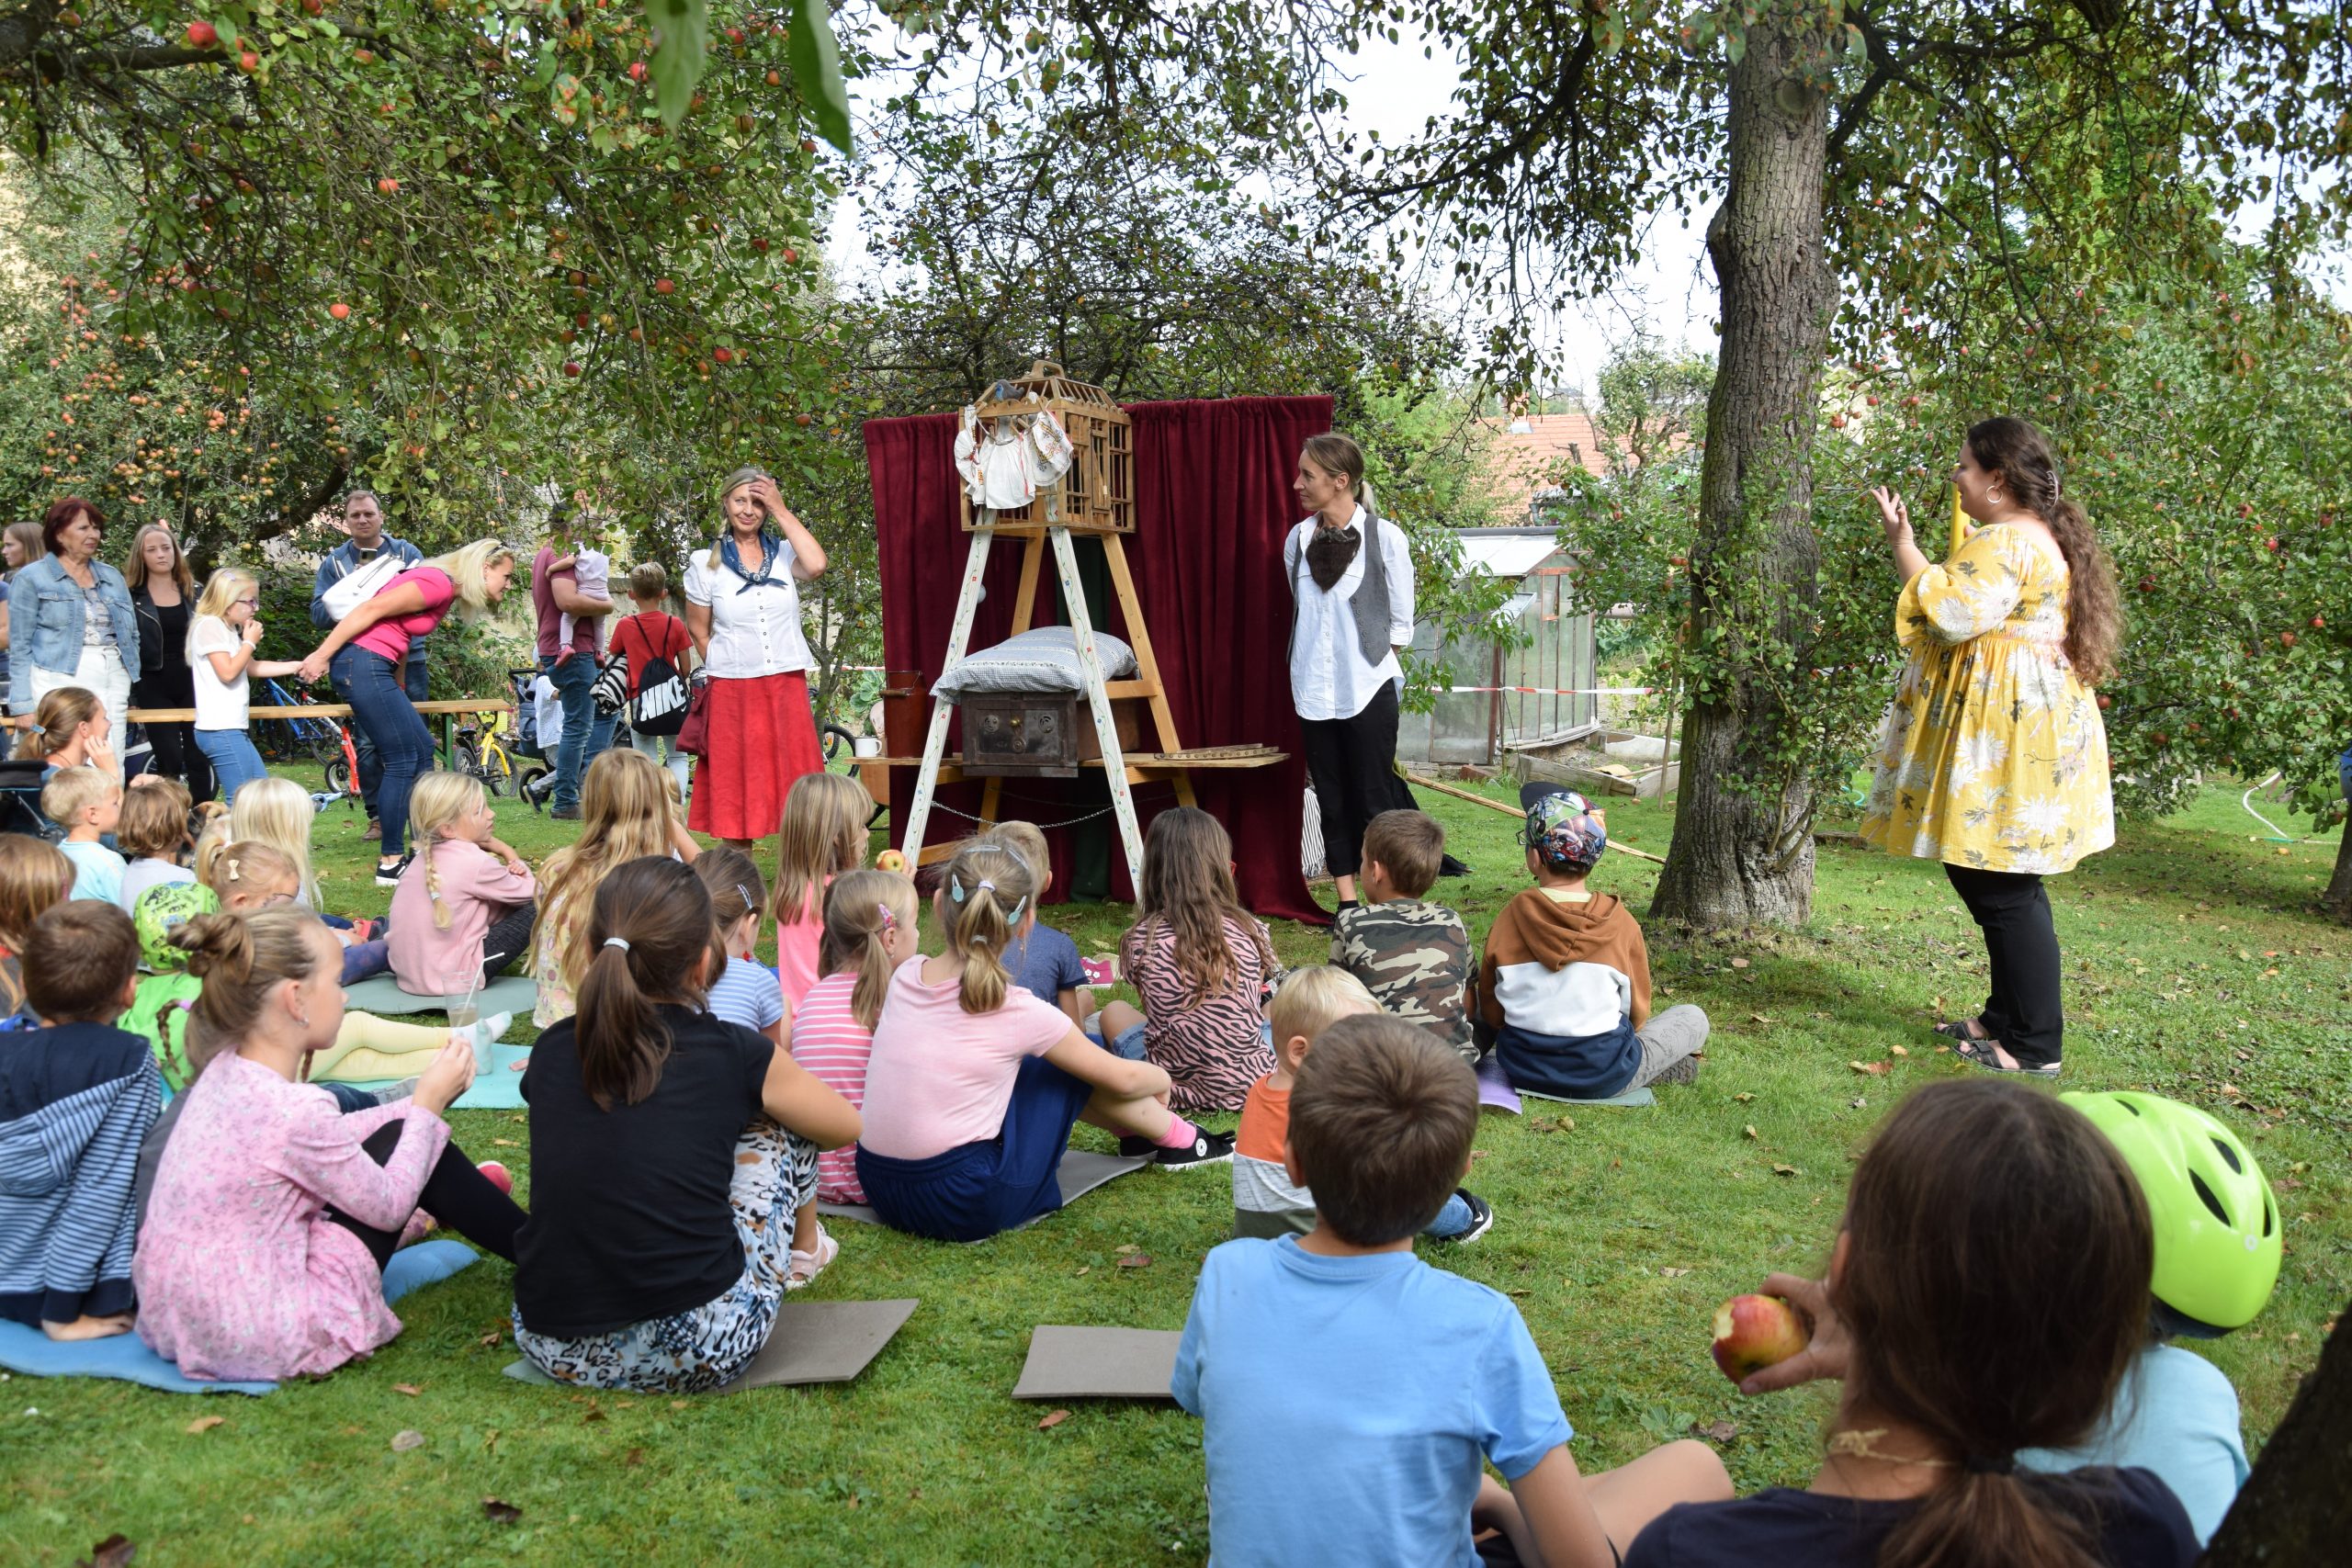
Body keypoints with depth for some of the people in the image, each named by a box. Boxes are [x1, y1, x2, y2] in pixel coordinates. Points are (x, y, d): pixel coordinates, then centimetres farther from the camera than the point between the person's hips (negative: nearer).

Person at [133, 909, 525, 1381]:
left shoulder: (225, 1071, -1)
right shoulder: (294, 1111, -25)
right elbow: (388, 1205, -11)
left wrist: (420, 1099, 11)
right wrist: (429, 1103, -2)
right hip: (261, 1339, -8)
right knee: (403, 1140, 1)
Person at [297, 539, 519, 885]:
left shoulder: (446, 591, 15)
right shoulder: (437, 583, -15)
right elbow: (370, 610, -18)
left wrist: (399, 690, 23)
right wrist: (321, 656, -15)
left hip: (377, 668, 11)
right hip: (361, 664, -11)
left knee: (422, 749, 13)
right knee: (403, 760, -6)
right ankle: (391, 863, 1)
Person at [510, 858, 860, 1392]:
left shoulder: (551, 1051, 4)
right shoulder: (735, 1053, -5)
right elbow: (846, 1126, 13)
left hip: (554, 1348, 4)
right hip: (700, 1350, -4)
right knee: (781, 1122, 15)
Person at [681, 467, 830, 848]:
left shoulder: (784, 555, 6)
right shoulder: (705, 563, 5)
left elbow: (816, 564, -16)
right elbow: (698, 631, 10)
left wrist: (780, 510, -10)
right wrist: (723, 668, 1)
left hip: (786, 686, 1)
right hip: (731, 691, -1)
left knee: (797, 787, 0)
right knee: (734, 789, 3)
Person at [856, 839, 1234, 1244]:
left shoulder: (904, 977, 0)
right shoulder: (1017, 1013, -14)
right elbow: (1122, 1079, -1)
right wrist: (1162, 1079, 24)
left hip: (878, 1188, 6)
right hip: (965, 1206, -6)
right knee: (1072, 1070, 6)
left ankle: (1138, 1129, 37)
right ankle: (1176, 1138, 28)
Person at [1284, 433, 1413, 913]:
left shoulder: (1385, 537, -6)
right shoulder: (1298, 539, 5)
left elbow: (1401, 624, 0)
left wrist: (1362, 658, 0)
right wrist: (1323, 654, 9)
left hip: (1368, 690, -4)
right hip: (1314, 690, 4)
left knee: (1371, 802, -1)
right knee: (1332, 801, 8)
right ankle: (1348, 905, 15)